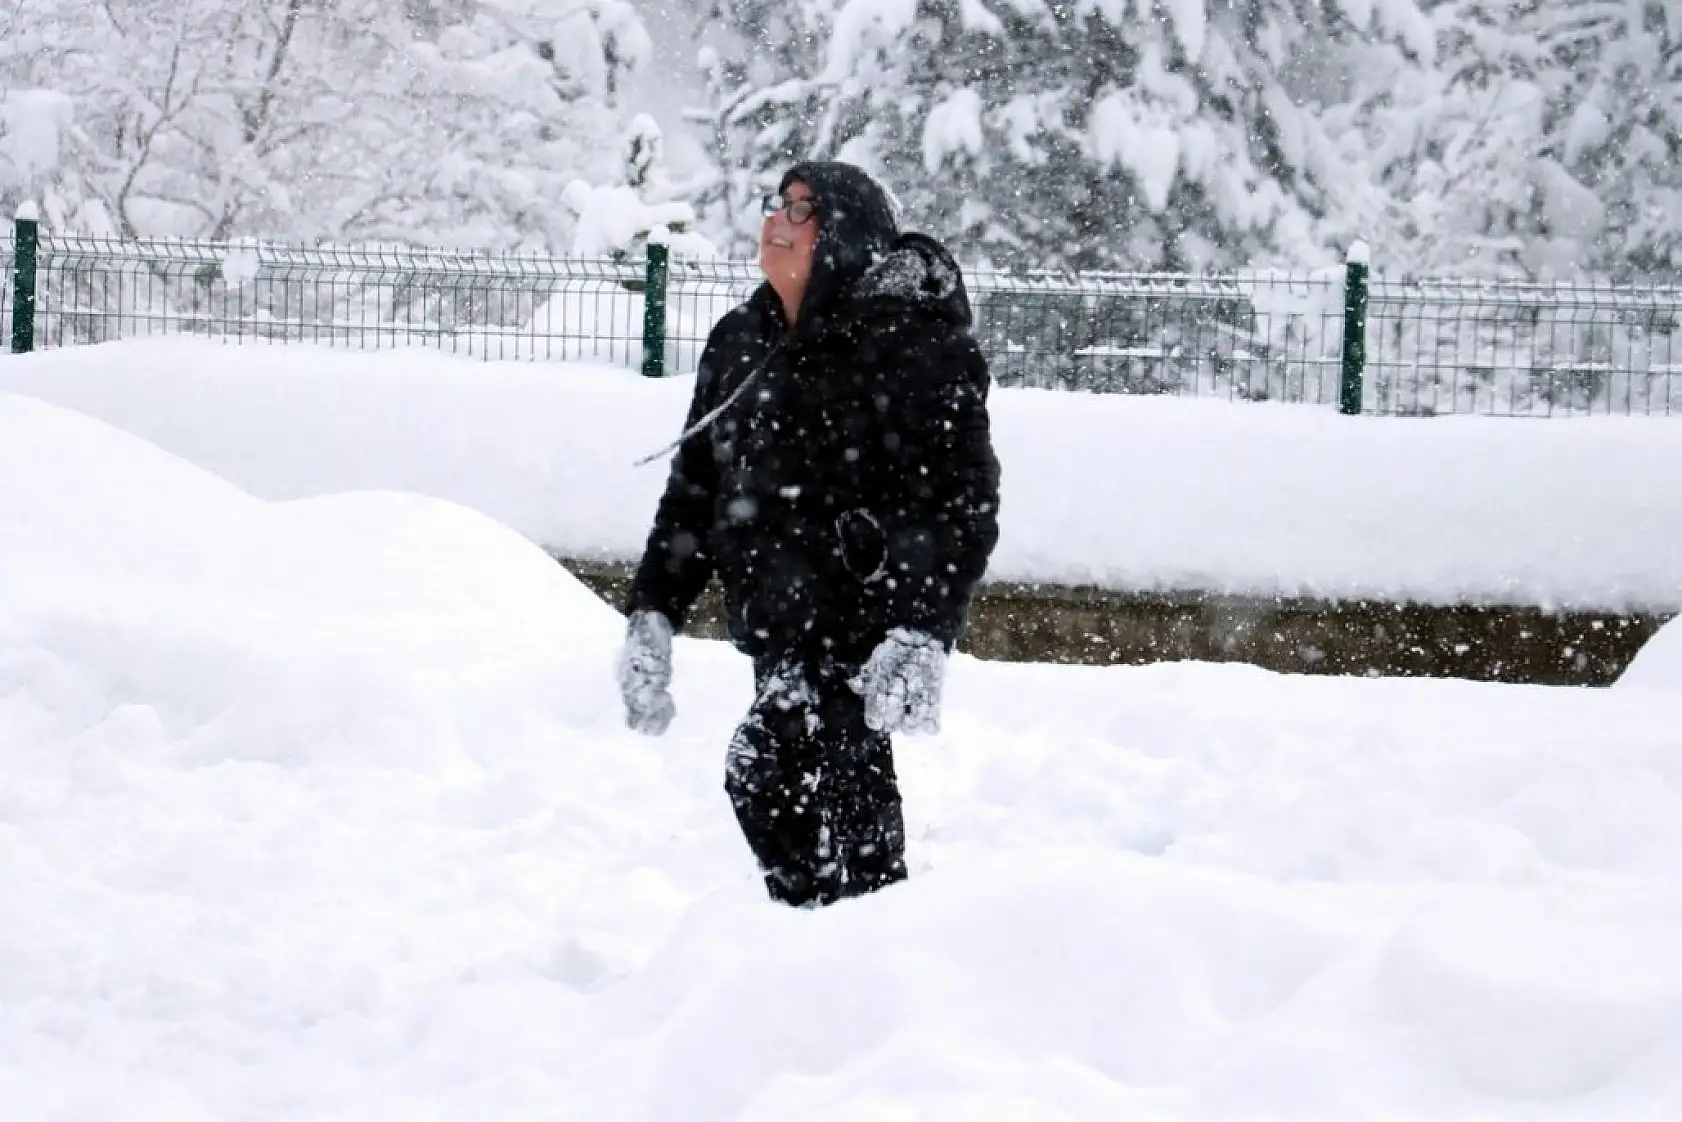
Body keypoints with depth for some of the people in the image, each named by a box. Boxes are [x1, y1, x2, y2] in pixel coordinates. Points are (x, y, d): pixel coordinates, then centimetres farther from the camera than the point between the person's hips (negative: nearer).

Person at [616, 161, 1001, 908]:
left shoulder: (915, 343, -11)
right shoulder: (740, 343, 10)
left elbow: (960, 502, -15)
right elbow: (695, 487, 17)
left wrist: (919, 632, -26)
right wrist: (652, 614, 10)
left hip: (862, 620, -7)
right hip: (782, 627, 7)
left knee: (771, 771, -19)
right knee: (844, 796, 14)